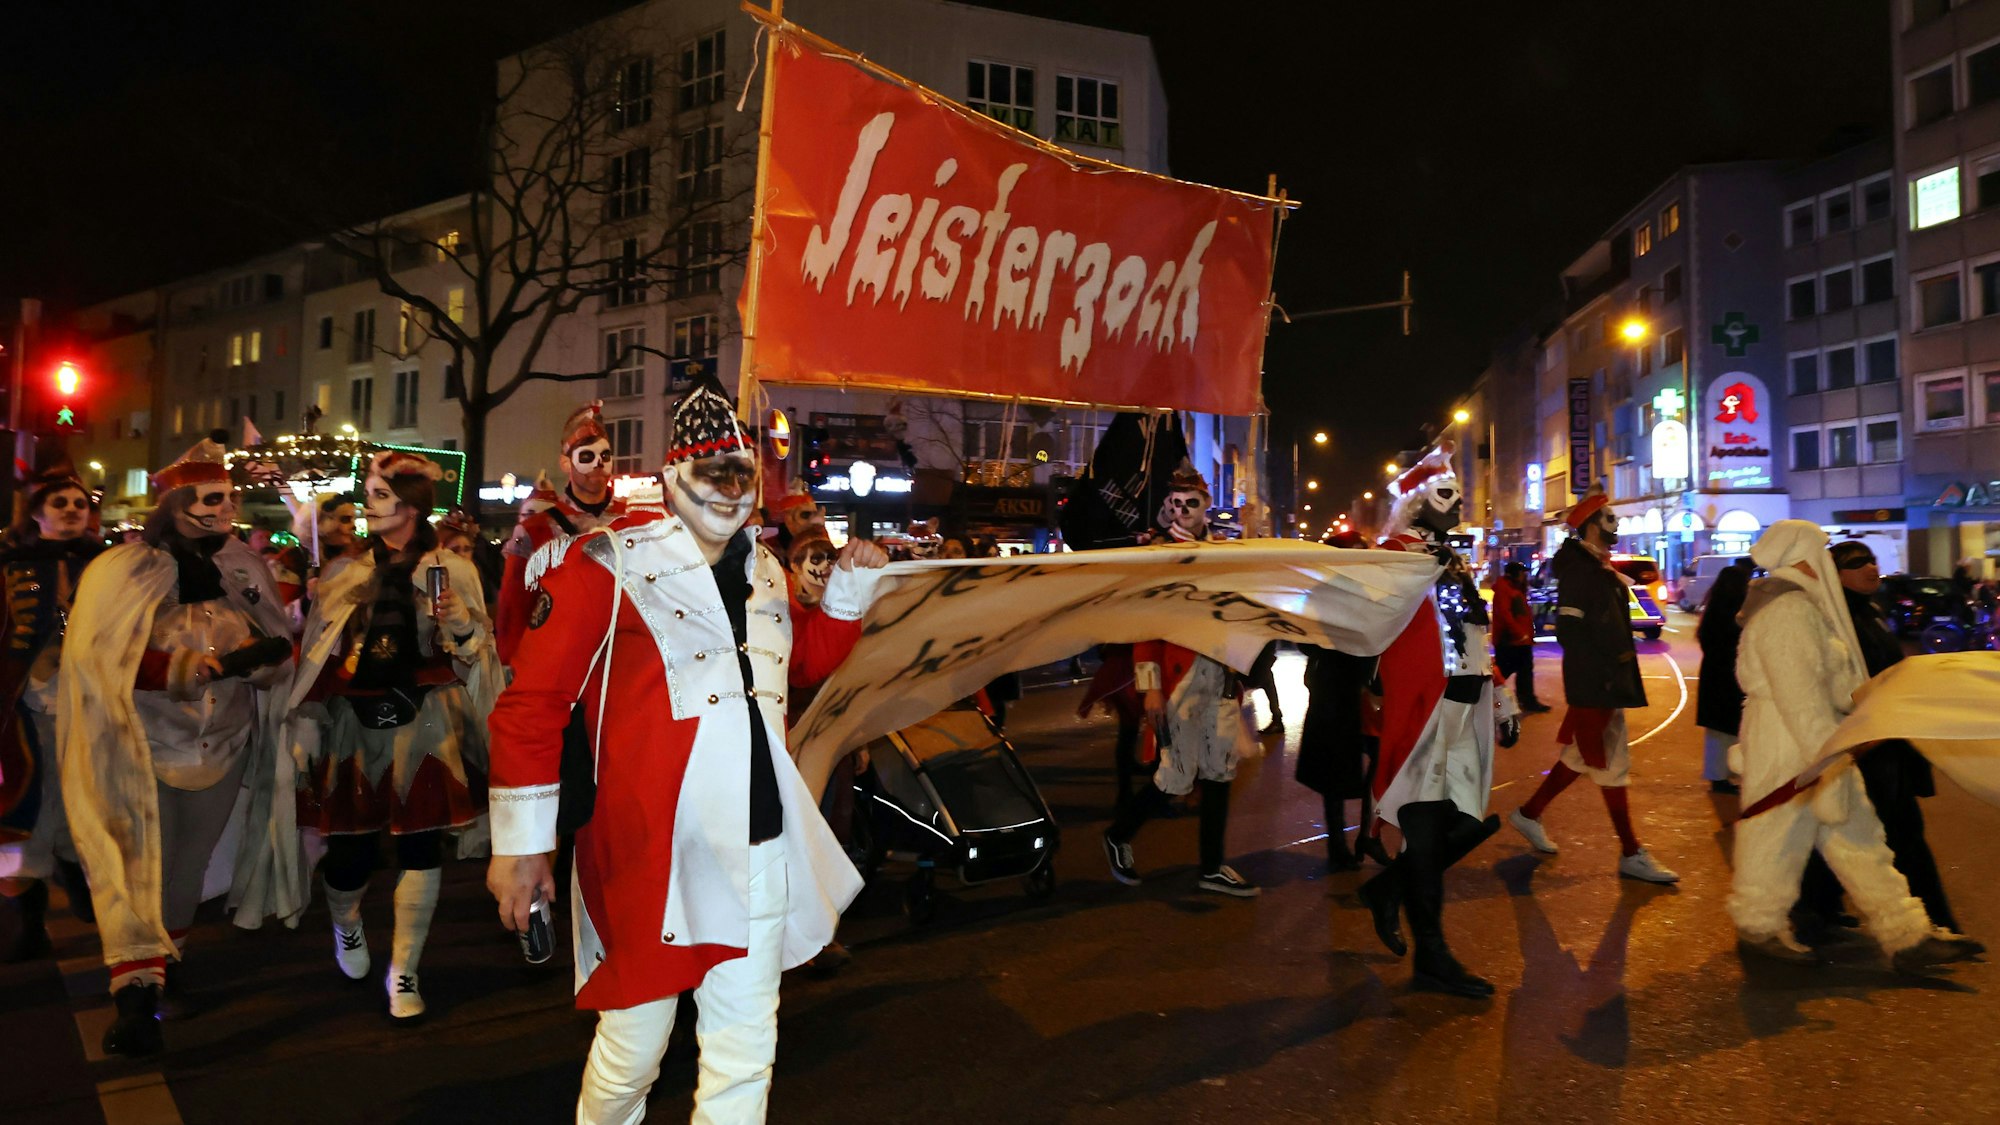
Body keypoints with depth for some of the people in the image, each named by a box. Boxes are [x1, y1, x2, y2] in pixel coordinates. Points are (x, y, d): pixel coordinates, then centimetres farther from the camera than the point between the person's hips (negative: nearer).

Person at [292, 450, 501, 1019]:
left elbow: (476, 649, 1)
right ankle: (345, 921, 39)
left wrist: (458, 622, -18)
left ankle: (403, 971, 14)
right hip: (355, 722, 2)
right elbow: (318, 650, 17)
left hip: (424, 723, -2)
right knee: (351, 847, 2)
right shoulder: (347, 573, 11)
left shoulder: (452, 570, 3)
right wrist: (306, 726, 14)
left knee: (420, 844, -4)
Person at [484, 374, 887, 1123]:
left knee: (745, 1048, 13)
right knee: (634, 1046, 10)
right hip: (651, 853, -5)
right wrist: (521, 841, -9)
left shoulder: (764, 570, 12)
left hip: (759, 848, 6)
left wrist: (852, 586, 11)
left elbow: (807, 660, 27)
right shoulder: (609, 563, -8)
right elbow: (532, 703, -9)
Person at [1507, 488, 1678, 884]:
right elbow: (1570, 631, -22)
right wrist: (1601, 671, -24)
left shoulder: (1601, 570, 16)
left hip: (1608, 683, 10)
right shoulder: (1579, 571, -15)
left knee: (1582, 757, 16)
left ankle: (1529, 814, 27)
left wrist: (1623, 674, 18)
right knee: (1613, 765, -3)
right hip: (1592, 685, -10)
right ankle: (1631, 854, 4)